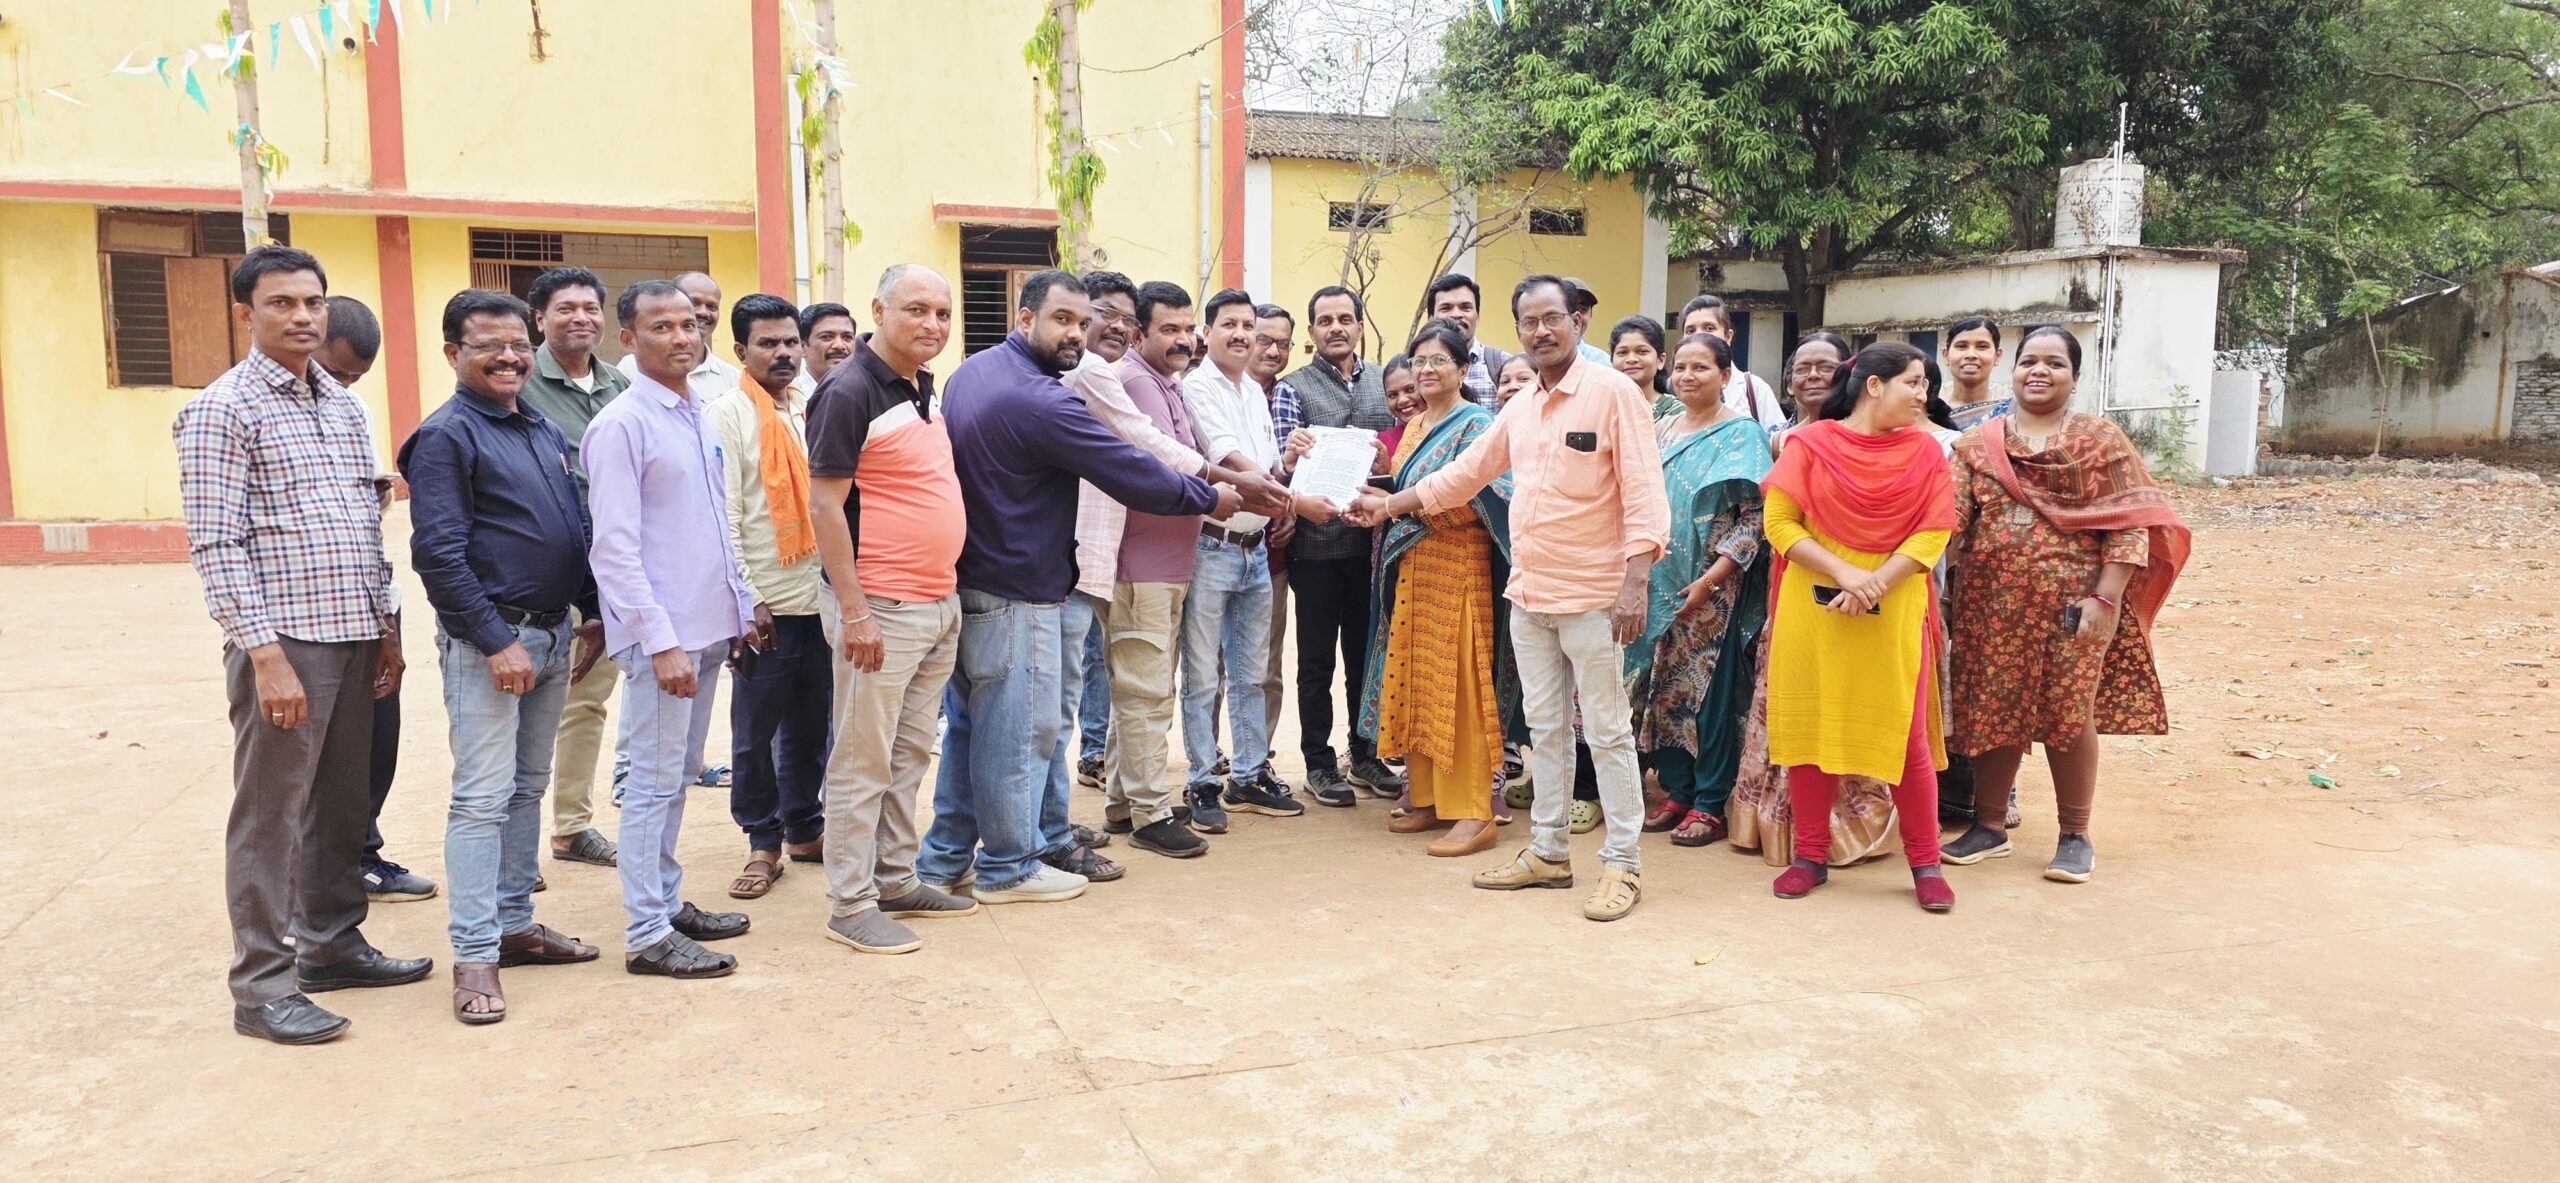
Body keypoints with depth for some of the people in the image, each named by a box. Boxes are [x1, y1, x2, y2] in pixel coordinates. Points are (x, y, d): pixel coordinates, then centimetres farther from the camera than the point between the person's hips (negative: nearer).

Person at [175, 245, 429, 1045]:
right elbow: (215, 544, -13)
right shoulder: (223, 410, -7)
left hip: (353, 638, 7)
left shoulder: (342, 404, 14)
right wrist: (266, 655, -18)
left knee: (341, 805, 15)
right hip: (281, 640, -7)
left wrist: (386, 629, 14)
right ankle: (262, 985, 10)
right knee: (270, 814, 1)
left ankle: (330, 944, 29)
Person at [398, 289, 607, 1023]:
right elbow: (438, 555, -16)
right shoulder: (447, 436, -9)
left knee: (528, 788, 14)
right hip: (488, 642, -7)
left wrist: (594, 615, 13)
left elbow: (578, 530, 19)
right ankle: (474, 953, 1)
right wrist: (498, 643, -18)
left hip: (552, 633, 8)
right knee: (483, 796, -5)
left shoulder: (545, 432, 13)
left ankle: (514, 924, 24)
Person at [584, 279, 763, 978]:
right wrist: (661, 641, -20)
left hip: (709, 627, 8)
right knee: (656, 780, -1)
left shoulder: (698, 417, 13)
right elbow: (615, 546, -17)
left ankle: (668, 901, 27)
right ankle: (647, 934, 7)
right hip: (661, 635, -8)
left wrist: (744, 605, 16)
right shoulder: (622, 424, -12)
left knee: (677, 775, 16)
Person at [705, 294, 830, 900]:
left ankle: (804, 828, 27)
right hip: (766, 602, -5)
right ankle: (763, 841, 17)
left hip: (822, 596, 5)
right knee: (756, 730, 4)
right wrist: (744, 600, -14)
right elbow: (722, 514, -9)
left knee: (812, 725, 13)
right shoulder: (727, 413, -5)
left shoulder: (815, 406, 11)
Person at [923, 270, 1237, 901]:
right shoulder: (1042, 401, -21)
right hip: (1016, 593, -9)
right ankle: (1008, 867, 16)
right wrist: (1211, 497, -4)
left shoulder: (969, 372, 7)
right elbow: (1136, 477, -18)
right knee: (1020, 729, 4)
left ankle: (945, 859, 26)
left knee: (967, 723, 17)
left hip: (964, 582, 10)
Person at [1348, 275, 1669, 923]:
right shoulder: (1519, 409, 13)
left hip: (1592, 597, -7)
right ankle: (1548, 851, 24)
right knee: (1544, 727, 14)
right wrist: (1391, 503, 22)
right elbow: (1465, 472, 23)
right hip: (1528, 596, 7)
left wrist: (1634, 583, -21)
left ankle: (1622, 864, 9)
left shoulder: (1613, 392, -9)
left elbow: (1644, 493, -14)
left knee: (1607, 733, 0)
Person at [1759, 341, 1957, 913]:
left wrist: (1875, 584, -15)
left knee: (1906, 734, 0)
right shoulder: (1810, 443, 1)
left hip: (1894, 610, 1)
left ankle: (1925, 862, 11)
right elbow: (1779, 523, -5)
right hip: (1814, 605, -1)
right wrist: (1843, 572, -16)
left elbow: (1933, 533, -1)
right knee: (1810, 726, 4)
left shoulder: (1925, 451, 6)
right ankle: (1810, 855, 15)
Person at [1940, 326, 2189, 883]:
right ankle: (1989, 827, 23)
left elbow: (2130, 524, -3)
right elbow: (1948, 513, -3)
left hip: (2071, 603, -2)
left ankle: (2075, 837, 19)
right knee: (1991, 713, 8)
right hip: (1992, 602, 2)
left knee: (2070, 715, 3)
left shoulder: (2101, 439, 2)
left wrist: (2107, 598, -12)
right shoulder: (1977, 442, 8)